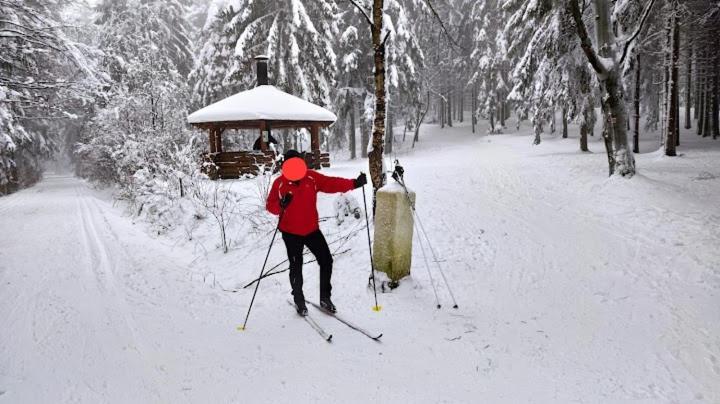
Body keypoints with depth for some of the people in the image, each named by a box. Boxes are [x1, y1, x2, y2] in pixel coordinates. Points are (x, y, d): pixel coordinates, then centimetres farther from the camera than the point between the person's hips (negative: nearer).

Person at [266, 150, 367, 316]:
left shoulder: (311, 177, -7)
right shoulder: (279, 183, -11)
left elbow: (331, 183, -13)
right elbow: (271, 206, -8)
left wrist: (354, 183, -25)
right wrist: (281, 205, -30)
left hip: (312, 230, 2)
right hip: (291, 233, -2)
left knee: (326, 260, 1)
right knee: (296, 267, 6)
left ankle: (325, 298, 19)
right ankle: (299, 301, 29)